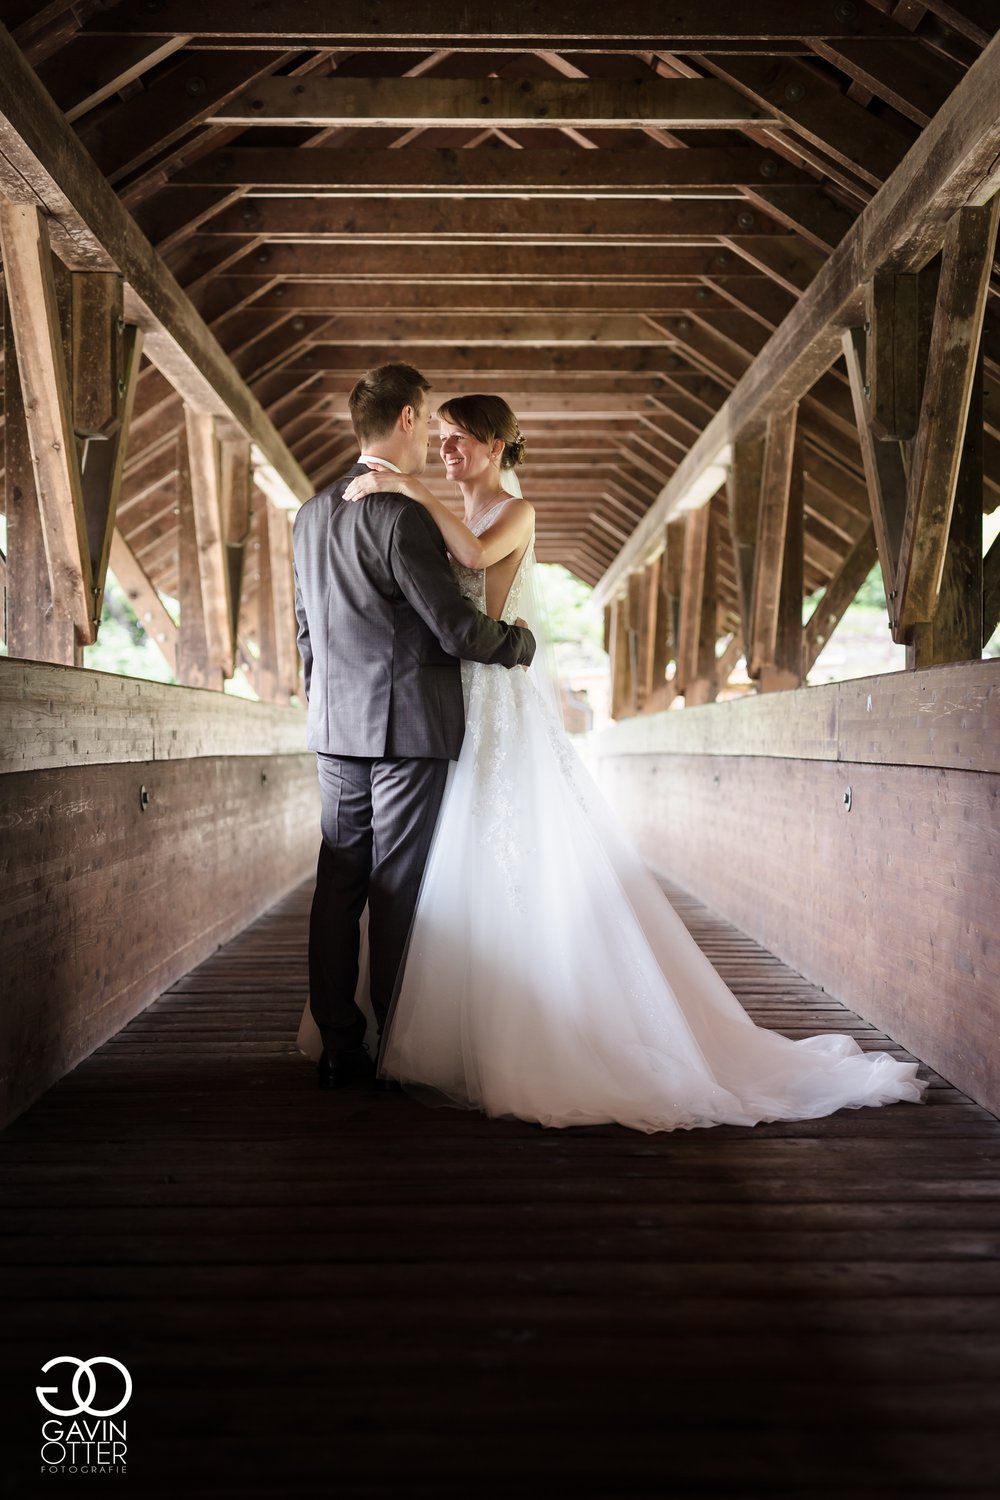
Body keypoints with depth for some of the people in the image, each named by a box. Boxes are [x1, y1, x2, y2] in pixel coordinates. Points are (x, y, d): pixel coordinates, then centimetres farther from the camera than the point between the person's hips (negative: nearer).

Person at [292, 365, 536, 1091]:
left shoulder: (311, 514, 11)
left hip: (336, 730, 7)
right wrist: (521, 641, 3)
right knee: (397, 893, 0)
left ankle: (338, 1049, 15)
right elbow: (456, 627, -15)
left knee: (338, 889, 8)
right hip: (407, 727, -7)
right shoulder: (402, 515, -14)